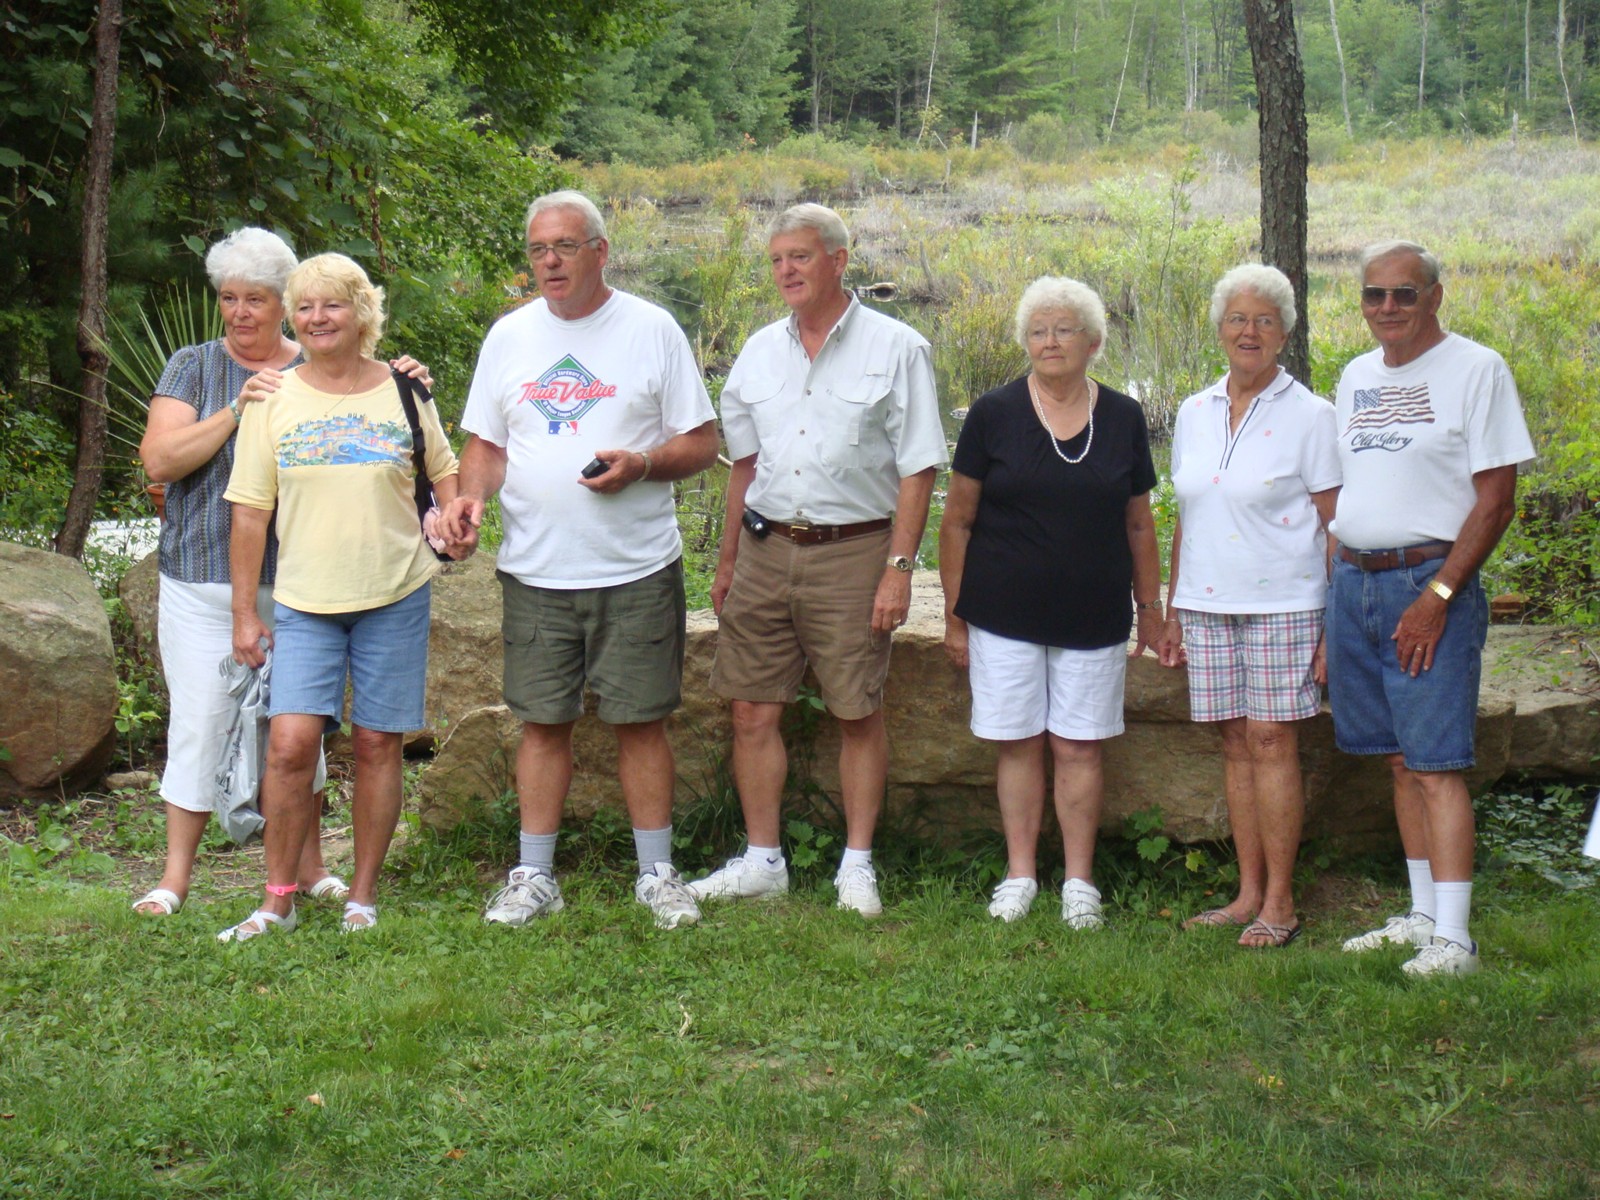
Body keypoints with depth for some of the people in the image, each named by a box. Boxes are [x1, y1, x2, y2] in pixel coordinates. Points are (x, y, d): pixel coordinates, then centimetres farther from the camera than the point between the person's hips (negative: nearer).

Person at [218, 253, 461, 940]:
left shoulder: (403, 390, 5)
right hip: (304, 602, 0)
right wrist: (244, 611, 1)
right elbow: (251, 510, 4)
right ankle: (278, 899, 3)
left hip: (395, 596, 1)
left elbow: (443, 470, 18)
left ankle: (364, 894, 17)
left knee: (377, 744, 4)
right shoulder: (272, 399, 4)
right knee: (290, 742, -11)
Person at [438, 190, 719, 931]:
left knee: (640, 722, 3)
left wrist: (641, 465, -18)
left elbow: (702, 443, 1)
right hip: (535, 571, 3)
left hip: (637, 571, -2)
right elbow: (487, 444, 14)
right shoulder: (510, 336, 9)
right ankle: (534, 876, 17)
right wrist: (470, 496, -7)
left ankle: (657, 872, 15)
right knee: (542, 722, 7)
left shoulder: (651, 329, 0)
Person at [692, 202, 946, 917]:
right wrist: (727, 561, 16)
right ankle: (762, 861, 17)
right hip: (766, 547, 5)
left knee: (858, 714, 2)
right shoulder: (760, 351, 12)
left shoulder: (895, 349, -3)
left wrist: (899, 569, -12)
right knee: (752, 710, 5)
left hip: (853, 551, -5)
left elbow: (917, 469, -5)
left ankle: (857, 865, 14)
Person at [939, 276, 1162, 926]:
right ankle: (1019, 874, 16)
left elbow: (1138, 524, 12)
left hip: (1093, 619, 1)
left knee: (1079, 746, 4)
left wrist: (1150, 607, 12)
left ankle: (1079, 881, 13)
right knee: (1018, 744, 5)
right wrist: (954, 615, 1)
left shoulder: (1123, 418, 4)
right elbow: (958, 520, 2)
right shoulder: (994, 414, -1)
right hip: (1006, 616, -1)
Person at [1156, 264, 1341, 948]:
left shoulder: (1308, 416, -3)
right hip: (1208, 604, 5)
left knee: (1271, 739, -7)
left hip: (1283, 603, -5)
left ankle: (1279, 901, 1)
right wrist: (1172, 612, 15)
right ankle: (1248, 894, 14)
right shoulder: (1194, 414, 12)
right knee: (1235, 744, 7)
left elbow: (1336, 525, -4)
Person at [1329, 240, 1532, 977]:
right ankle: (1422, 916, 18)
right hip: (1354, 583, 6)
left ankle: (1453, 938, -9)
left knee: (1435, 764, -10)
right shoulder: (1356, 377, 15)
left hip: (1429, 583, -6)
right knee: (1400, 761, 10)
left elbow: (1495, 500, -10)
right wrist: (1335, 595, 13)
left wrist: (1437, 597, -16)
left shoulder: (1475, 370, -5)